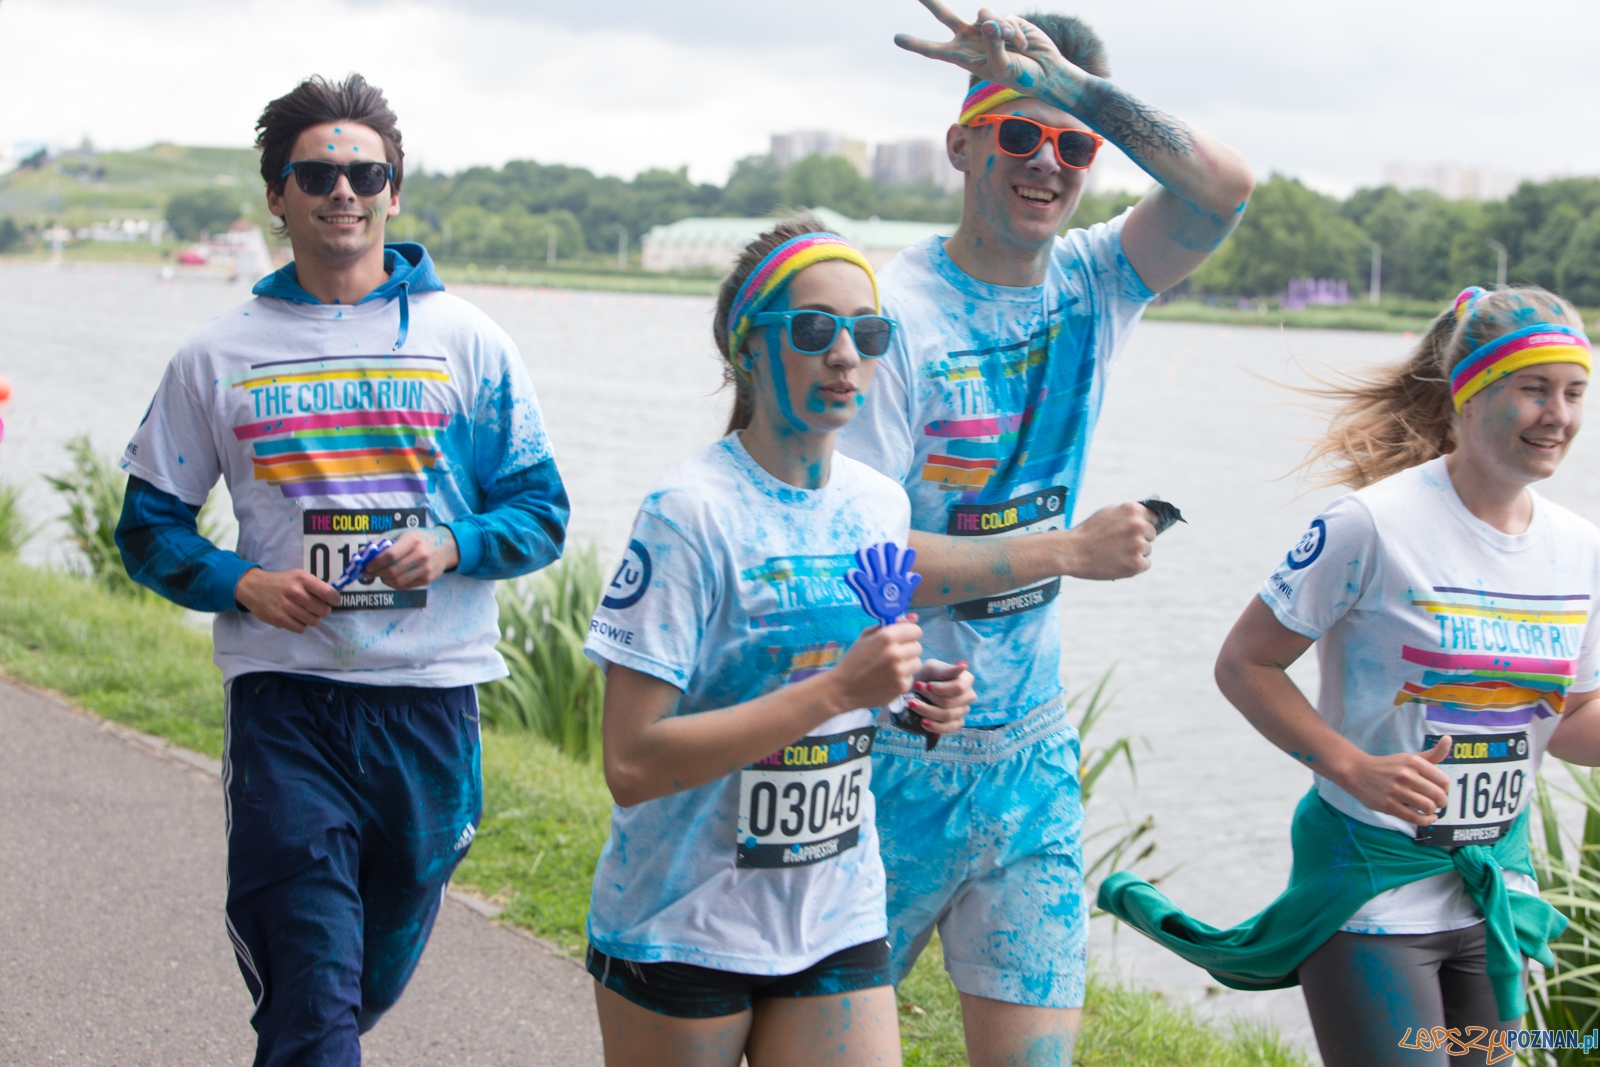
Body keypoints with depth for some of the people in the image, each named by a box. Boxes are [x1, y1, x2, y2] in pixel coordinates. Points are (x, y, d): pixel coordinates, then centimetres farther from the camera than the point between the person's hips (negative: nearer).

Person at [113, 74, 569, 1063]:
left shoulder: (467, 342, 5)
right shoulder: (218, 357, 6)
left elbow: (542, 509, 6)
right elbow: (150, 525, 11)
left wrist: (452, 547, -14)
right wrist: (242, 584, -8)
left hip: (430, 694, 1)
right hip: (284, 698, -1)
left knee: (380, 971, 15)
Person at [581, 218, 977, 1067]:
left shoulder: (882, 507, 3)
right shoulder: (693, 511, -17)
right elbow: (631, 764, -23)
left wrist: (915, 700, -2)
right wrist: (838, 688, -26)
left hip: (839, 924, 5)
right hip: (684, 927, -5)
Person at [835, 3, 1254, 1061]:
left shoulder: (1093, 287, 2)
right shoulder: (897, 312, -15)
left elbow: (1222, 186, -17)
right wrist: (1072, 550, -20)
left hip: (1033, 756, 5)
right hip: (894, 757, -4)